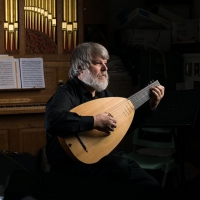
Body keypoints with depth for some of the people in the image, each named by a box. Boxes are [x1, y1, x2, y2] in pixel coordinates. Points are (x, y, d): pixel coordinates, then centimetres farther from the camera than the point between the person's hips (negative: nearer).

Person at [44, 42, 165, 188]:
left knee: (151, 183, -11)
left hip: (100, 157, 7)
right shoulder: (67, 93, -12)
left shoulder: (103, 93, 12)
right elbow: (53, 121, -34)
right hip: (71, 162, -7)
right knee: (123, 168, -31)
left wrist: (151, 106, 12)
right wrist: (94, 121, -33)